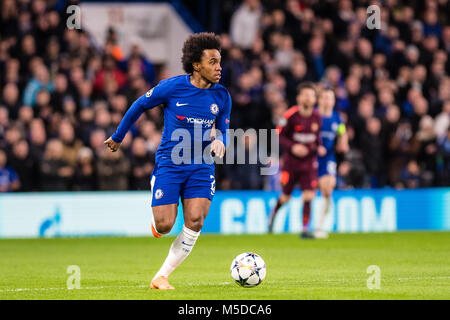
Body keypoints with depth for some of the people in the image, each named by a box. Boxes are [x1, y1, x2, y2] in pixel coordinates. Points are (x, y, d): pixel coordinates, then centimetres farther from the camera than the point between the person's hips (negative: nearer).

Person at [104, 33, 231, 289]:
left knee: (195, 222, -14)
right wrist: (118, 137, 17)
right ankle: (157, 224, 32)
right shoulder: (171, 87, -9)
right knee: (165, 226, -9)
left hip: (201, 167, 3)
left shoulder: (221, 96, 1)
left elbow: (223, 131, 12)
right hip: (169, 164, -3)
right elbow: (139, 106, 7)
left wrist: (220, 141, -13)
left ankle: (161, 277, -2)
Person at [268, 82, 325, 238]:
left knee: (308, 196, -12)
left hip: (309, 161, 2)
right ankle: (274, 213, 42)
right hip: (291, 161, -2)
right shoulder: (291, 115, -13)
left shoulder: (317, 117, 0)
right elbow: (279, 136, -8)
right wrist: (292, 147, -22)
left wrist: (319, 147, -2)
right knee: (286, 197, 9)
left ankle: (305, 229, -7)